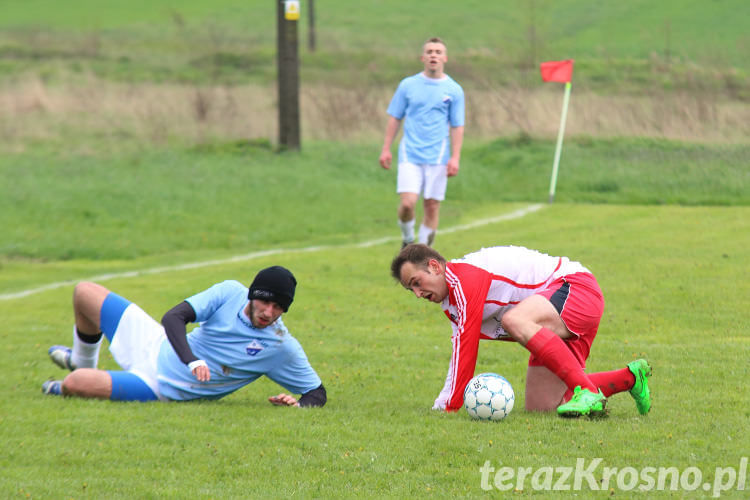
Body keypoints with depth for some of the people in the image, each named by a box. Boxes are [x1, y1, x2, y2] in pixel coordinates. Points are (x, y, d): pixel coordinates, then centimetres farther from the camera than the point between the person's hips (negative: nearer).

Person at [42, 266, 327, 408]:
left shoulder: (282, 347, -19)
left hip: (162, 388, -4)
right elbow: (174, 317, -20)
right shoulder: (231, 293, -13)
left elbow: (317, 393, -10)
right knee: (85, 293, 7)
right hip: (159, 346, 4)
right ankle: (83, 362, 37)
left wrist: (297, 404, -35)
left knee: (73, 384, -21)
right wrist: (192, 360, -39)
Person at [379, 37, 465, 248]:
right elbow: (394, 118, 11)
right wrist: (386, 149, 6)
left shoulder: (454, 90, 5)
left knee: (432, 206, -1)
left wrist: (455, 158, -2)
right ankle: (407, 238, 13)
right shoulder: (408, 85, 6)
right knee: (407, 203, -13)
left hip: (437, 157, 0)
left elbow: (457, 127, 5)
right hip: (410, 156, 0)